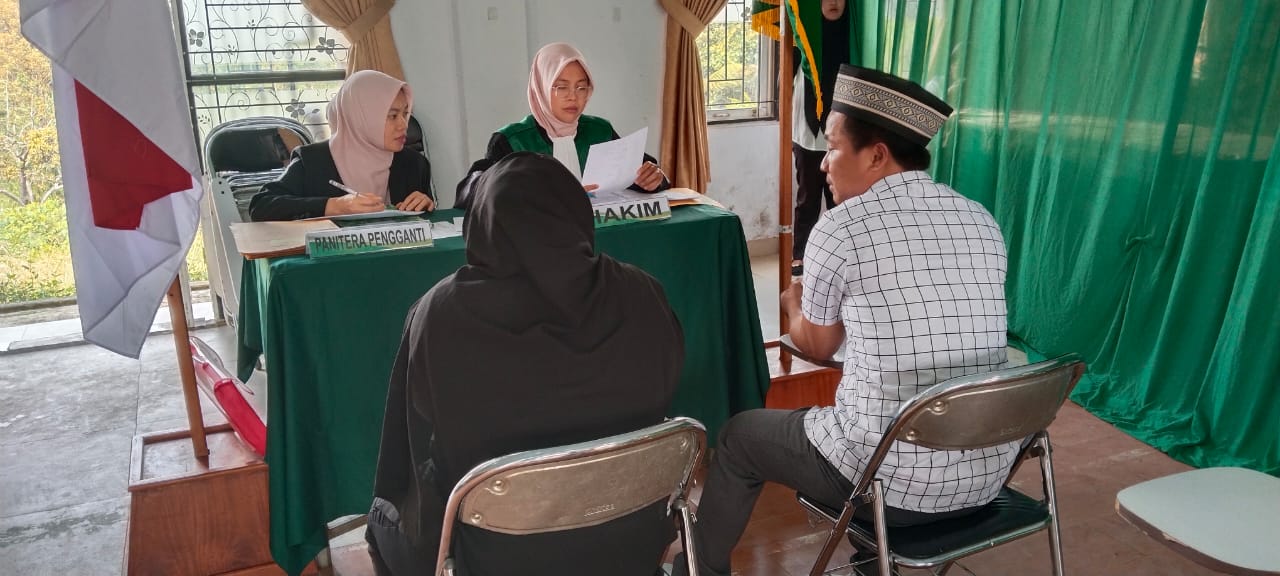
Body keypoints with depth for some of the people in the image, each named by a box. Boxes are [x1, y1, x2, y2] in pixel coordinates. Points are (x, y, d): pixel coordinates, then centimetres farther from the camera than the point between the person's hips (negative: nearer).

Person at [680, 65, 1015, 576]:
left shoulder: (841, 226, -12)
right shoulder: (982, 222, 4)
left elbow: (817, 345, 3)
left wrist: (792, 302, 26)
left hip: (894, 481, -6)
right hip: (988, 475, 6)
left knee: (740, 435, 18)